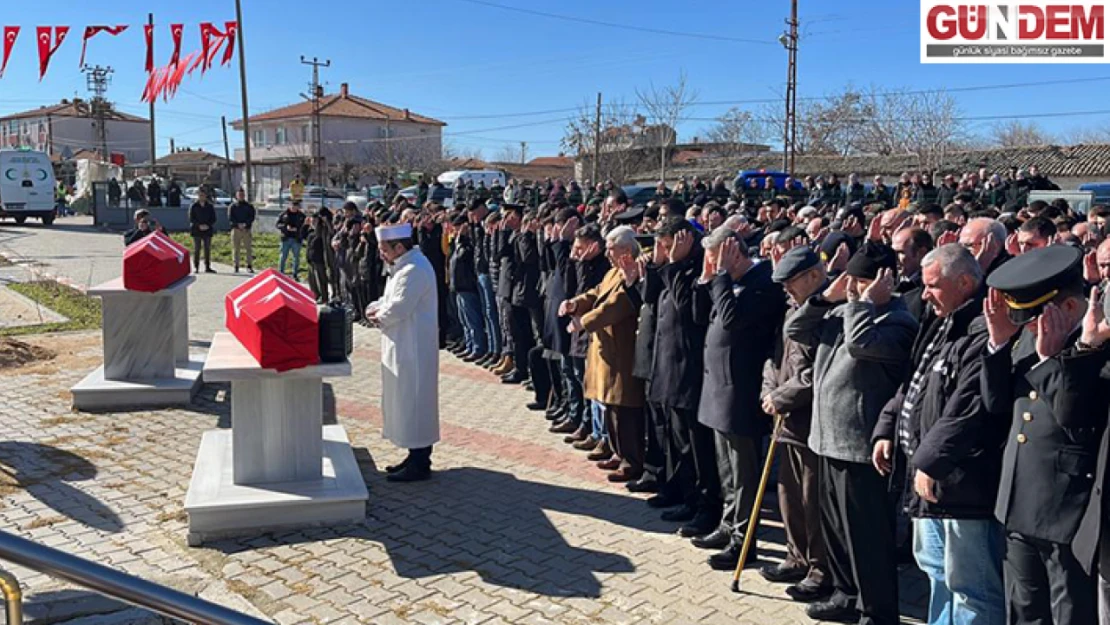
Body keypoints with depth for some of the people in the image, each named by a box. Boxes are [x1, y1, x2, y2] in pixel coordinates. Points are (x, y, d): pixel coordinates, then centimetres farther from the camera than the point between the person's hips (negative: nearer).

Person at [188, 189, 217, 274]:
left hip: (208, 230, 2)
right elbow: (191, 219, -1)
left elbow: (213, 218, 6)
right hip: (196, 230, -2)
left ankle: (207, 267, 6)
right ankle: (196, 267, 1)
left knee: (207, 249, 2)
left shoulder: (210, 206, 8)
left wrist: (207, 225, -10)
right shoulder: (193, 206, 3)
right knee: (197, 249, -2)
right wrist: (199, 226, -14)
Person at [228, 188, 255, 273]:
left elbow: (252, 217, 0)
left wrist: (245, 224, -17)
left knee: (249, 248, -5)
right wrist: (238, 225, -16)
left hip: (247, 230, 0)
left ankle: (249, 266, -1)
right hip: (235, 230, 0)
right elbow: (230, 219, -1)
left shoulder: (249, 206, 11)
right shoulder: (232, 207, 10)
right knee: (235, 248, 0)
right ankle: (236, 266, 4)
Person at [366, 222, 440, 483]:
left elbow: (399, 308, -24)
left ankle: (419, 464, 6)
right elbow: (391, 300, 19)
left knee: (413, 401, -3)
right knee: (407, 400, 15)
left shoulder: (414, 270, -20)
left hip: (414, 348, -10)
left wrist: (377, 316, -5)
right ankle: (417, 456, 25)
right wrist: (377, 307, -2)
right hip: (404, 346, 10)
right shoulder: (403, 266, 14)